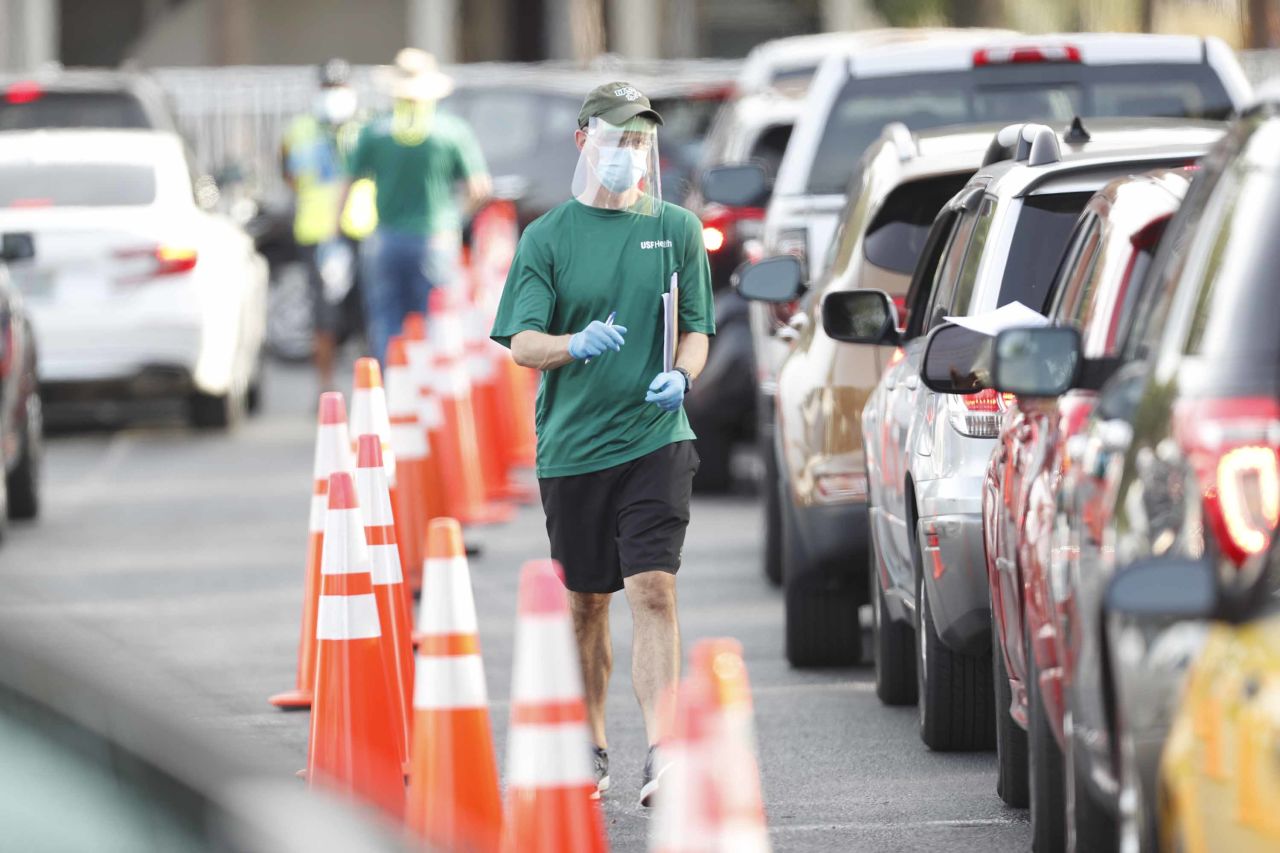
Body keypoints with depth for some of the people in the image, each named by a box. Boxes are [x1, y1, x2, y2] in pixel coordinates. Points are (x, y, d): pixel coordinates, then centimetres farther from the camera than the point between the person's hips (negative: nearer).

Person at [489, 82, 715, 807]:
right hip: (571, 443, 1)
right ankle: (593, 748, 26)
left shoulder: (677, 230, 7)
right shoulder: (548, 237, 4)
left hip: (654, 439, -1)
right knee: (587, 603, 11)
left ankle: (660, 749, -22)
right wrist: (578, 344, -23)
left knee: (653, 590, -15)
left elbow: (697, 331, 10)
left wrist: (682, 376, -13)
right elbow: (522, 343, -2)